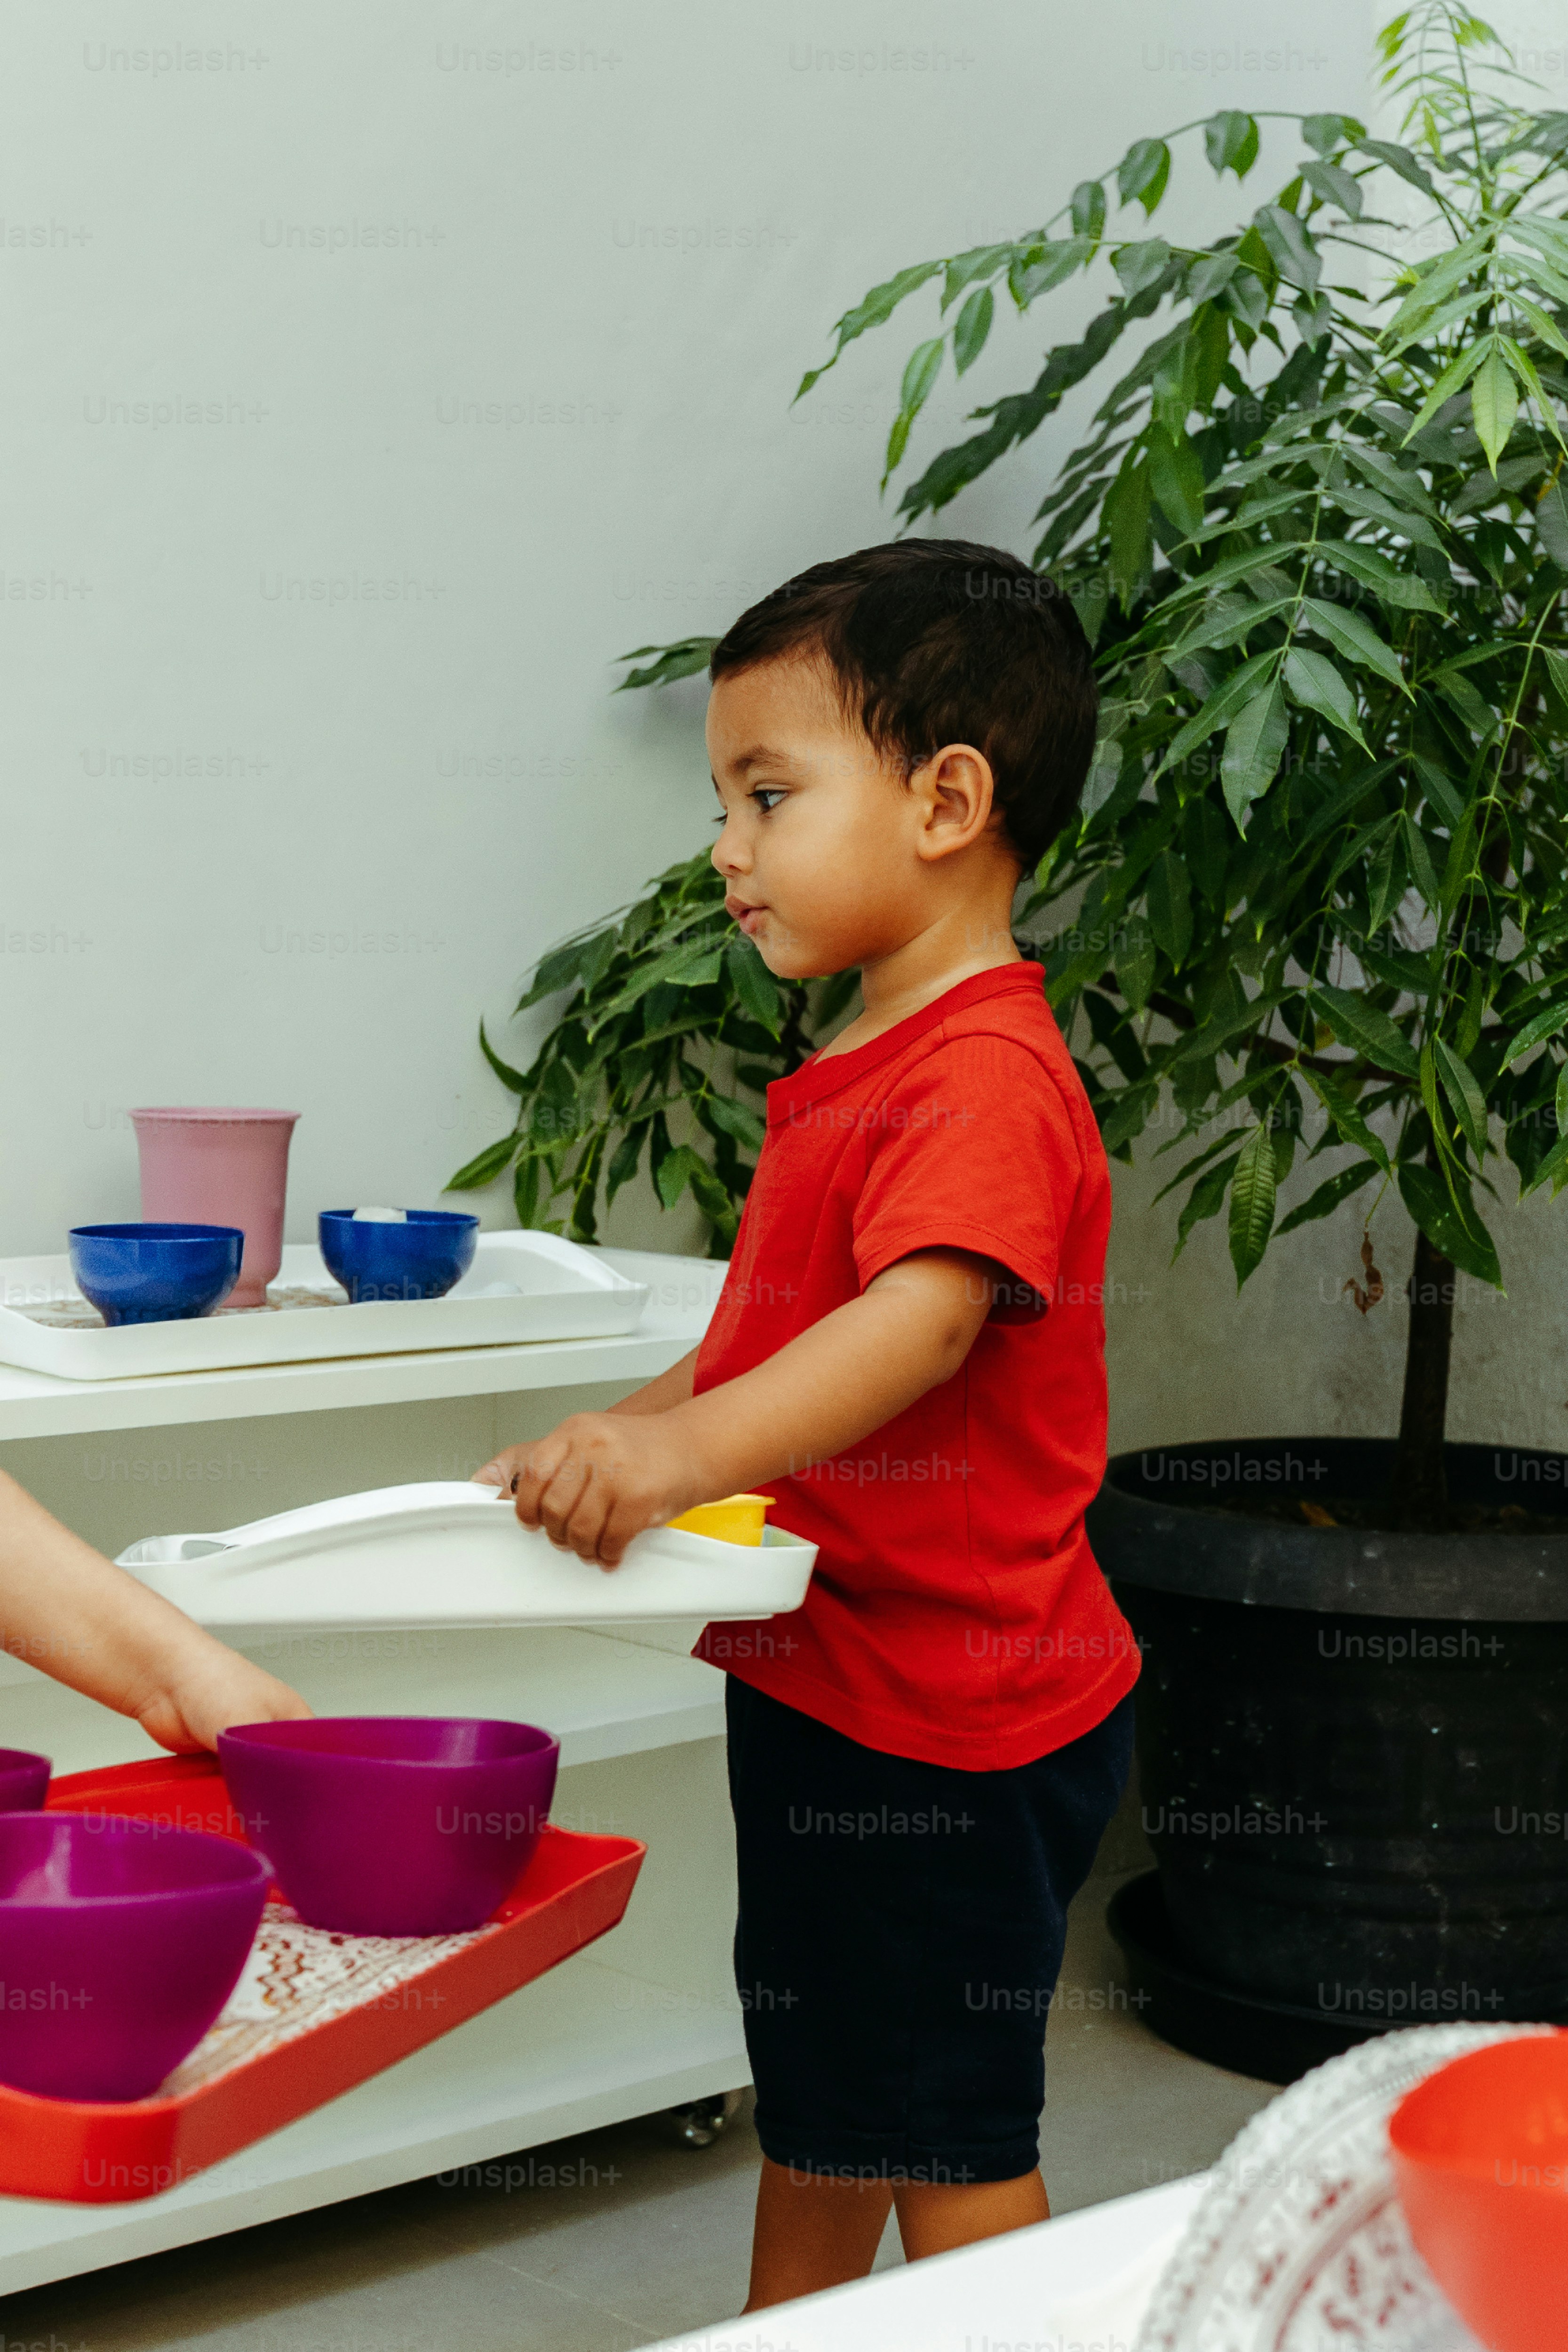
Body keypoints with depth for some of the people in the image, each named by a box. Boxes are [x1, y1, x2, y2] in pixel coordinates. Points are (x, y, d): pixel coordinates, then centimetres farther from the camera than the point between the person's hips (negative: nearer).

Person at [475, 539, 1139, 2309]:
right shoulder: (856, 1075, 15)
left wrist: (686, 1449, -49)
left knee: (948, 2137, 2)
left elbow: (928, 1315, -36)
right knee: (813, 2107, 22)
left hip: (947, 1721, -10)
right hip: (824, 1694, 10)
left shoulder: (986, 1077, -20)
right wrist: (601, 1447, 11)